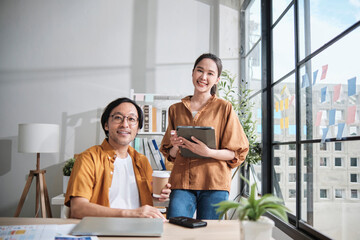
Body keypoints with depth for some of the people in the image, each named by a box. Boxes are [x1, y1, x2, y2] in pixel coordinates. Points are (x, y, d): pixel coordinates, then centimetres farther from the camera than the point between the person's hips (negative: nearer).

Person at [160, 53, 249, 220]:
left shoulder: (224, 108, 4)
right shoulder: (175, 109, 14)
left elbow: (237, 153, 1)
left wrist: (209, 152, -15)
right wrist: (175, 147, -4)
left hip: (214, 183, -2)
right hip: (181, 182, 2)